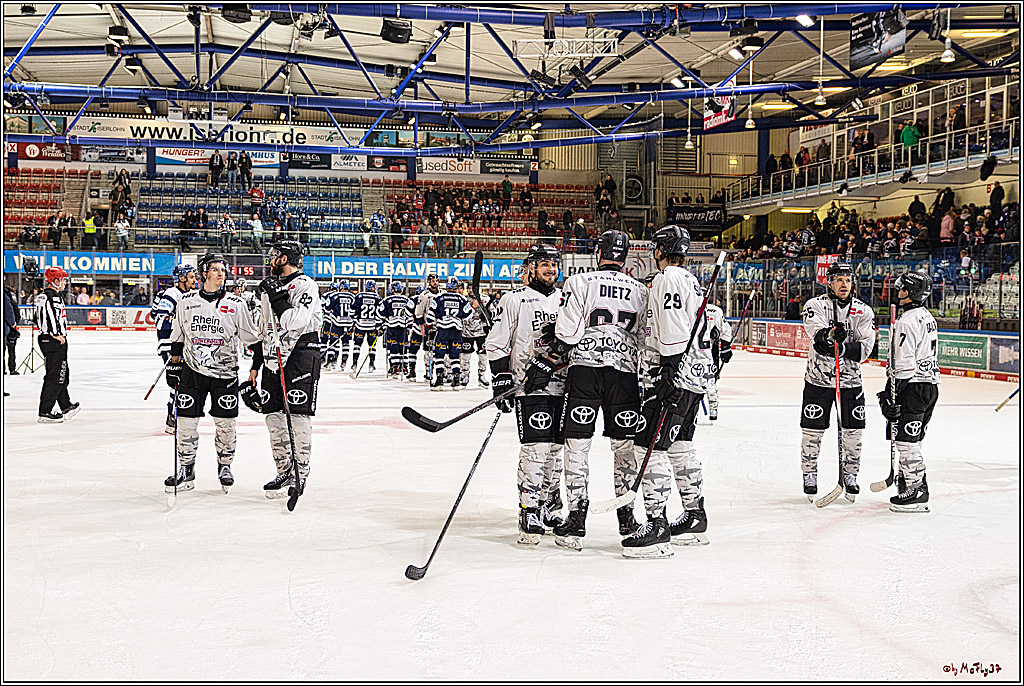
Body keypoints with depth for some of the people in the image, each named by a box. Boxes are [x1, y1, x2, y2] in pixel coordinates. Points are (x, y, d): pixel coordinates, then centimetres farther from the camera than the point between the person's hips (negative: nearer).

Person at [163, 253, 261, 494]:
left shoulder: (236, 304, -1)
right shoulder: (186, 301, 3)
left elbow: (252, 337, 4)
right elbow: (177, 336, 12)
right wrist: (174, 364, 9)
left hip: (225, 372, -1)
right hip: (192, 370, 1)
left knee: (225, 424, 2)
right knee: (186, 421, 1)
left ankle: (225, 466, 23)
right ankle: (186, 470, 15)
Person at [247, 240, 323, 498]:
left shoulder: (305, 285, -7)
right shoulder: (269, 288, 18)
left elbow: (296, 322, -21)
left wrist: (277, 296, -17)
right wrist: (255, 366, 20)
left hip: (301, 355, -8)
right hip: (274, 358, 8)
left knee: (298, 415, -8)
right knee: (274, 416, 6)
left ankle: (300, 473, 0)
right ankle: (284, 471, 16)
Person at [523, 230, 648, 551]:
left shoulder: (579, 283, -1)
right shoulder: (640, 292, 12)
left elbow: (566, 333, -8)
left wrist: (545, 365, -3)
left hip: (584, 368, -3)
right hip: (625, 373, 3)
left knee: (577, 445, 0)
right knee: (625, 446, 11)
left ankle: (576, 520, -3)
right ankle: (626, 518, 16)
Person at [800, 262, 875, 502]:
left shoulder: (863, 311, 1)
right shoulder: (815, 305, -5)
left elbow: (865, 348, -8)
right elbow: (816, 332, -24)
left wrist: (841, 349, -24)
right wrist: (828, 334, -47)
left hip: (850, 381, 2)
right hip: (818, 379, -2)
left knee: (852, 433, 4)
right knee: (813, 431, 1)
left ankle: (849, 476, 22)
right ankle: (809, 476, 18)